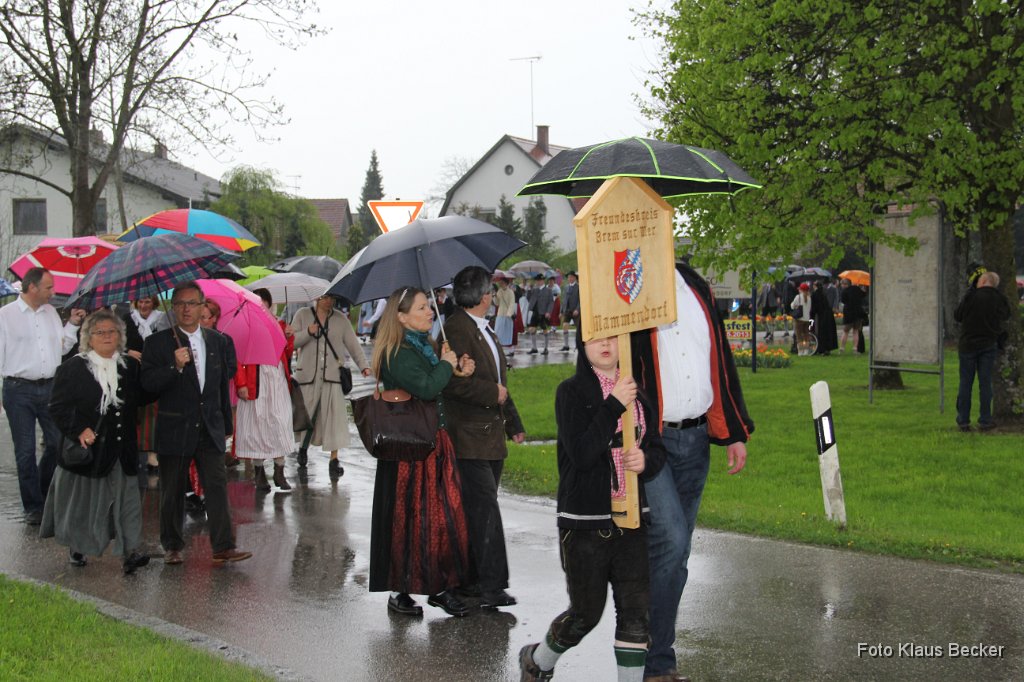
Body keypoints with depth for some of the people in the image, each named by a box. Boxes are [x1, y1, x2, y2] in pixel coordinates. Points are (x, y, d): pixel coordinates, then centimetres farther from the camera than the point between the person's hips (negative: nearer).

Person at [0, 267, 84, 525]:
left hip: (50, 387, 5)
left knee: (57, 443, 7)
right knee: (25, 451, 2)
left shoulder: (50, 312, 11)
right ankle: (33, 507, 11)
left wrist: (72, 325, 7)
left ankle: (44, 492, 29)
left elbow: (62, 347, 18)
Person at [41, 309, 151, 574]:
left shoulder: (130, 366, 9)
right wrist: (78, 431, -17)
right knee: (82, 498, 10)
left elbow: (143, 398, 10)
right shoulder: (73, 368, -3)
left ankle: (129, 552, -9)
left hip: (121, 450, 2)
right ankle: (75, 547, 29)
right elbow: (58, 407, -5)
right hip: (87, 447, -2)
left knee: (127, 497, -6)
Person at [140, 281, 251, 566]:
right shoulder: (158, 343, -3)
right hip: (175, 430, -2)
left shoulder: (218, 341, 9)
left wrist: (225, 423, 18)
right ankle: (172, 547, 19)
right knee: (172, 491, 7)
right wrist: (175, 367, -27)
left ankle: (223, 547, -6)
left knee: (217, 486, -5)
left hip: (210, 429, 2)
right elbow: (147, 384, -12)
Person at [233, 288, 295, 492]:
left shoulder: (279, 325, 13)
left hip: (277, 382, 3)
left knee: (280, 425, -2)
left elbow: (287, 355, 14)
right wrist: (241, 384, -13)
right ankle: (259, 474, 12)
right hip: (254, 384, -3)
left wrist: (289, 338, -3)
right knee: (256, 424, 2)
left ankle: (279, 473, 4)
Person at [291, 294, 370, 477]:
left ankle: (334, 459, -4)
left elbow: (353, 344, 4)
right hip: (307, 375, 0)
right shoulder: (303, 315, 5)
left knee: (335, 415, -9)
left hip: (333, 375, 0)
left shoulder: (341, 319, 8)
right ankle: (303, 448, 35)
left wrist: (363, 365, -9)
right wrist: (308, 333, -17)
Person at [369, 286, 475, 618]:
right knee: (410, 519, -1)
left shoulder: (427, 346, 13)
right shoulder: (397, 355, -15)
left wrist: (459, 373, 2)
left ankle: (440, 586, 18)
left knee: (445, 514, 9)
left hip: (436, 443, 8)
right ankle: (401, 592, 11)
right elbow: (426, 388, -28)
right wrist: (446, 365, -11)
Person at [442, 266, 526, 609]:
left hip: (491, 436, 10)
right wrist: (494, 394, -15)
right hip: (469, 438, -10)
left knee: (480, 511, 12)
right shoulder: (456, 328, -13)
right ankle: (492, 587, -11)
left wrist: (513, 423, 22)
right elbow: (456, 381, -24)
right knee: (485, 509, -12)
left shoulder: (484, 330, 18)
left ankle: (471, 580, 18)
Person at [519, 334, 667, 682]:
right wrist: (614, 405, -22)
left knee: (636, 610, -1)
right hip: (585, 522, -4)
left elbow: (658, 449, 14)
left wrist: (646, 460, -9)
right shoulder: (572, 392, -7)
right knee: (586, 613, 8)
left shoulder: (637, 391, 8)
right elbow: (581, 454, -18)